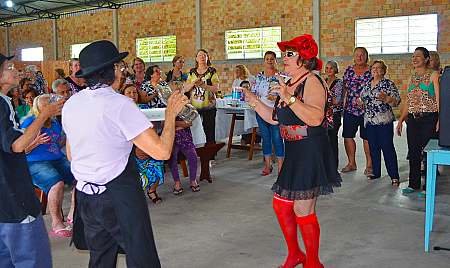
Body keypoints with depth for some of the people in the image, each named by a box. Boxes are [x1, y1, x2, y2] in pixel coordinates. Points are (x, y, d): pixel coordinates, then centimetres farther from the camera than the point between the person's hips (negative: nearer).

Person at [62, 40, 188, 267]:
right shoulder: (119, 104, -18)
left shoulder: (70, 104, 3)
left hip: (85, 196, 7)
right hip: (119, 196, -7)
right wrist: (171, 114, -8)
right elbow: (162, 151, -21)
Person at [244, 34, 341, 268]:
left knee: (303, 211, -1)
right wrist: (252, 100, 10)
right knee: (280, 205, 14)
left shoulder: (312, 82, -14)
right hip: (294, 153, 10)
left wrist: (289, 98, -32)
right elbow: (274, 118, 18)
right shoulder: (290, 84, 14)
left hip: (311, 153, -9)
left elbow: (316, 118, -29)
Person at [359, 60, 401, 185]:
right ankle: (376, 172, 22)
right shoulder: (367, 85, 14)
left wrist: (386, 98, -25)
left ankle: (394, 176, -1)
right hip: (370, 121, 6)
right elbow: (362, 99, 28)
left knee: (388, 148, -6)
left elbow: (397, 101, -9)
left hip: (384, 121, -6)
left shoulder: (388, 84, -3)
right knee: (373, 148, 10)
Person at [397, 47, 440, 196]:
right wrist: (401, 120, 12)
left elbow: (439, 98, -9)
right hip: (413, 119, 6)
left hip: (429, 118, -6)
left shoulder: (433, 75, -2)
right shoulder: (412, 78, 15)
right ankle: (414, 184, 19)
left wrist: (440, 119, -18)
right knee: (413, 153, 9)